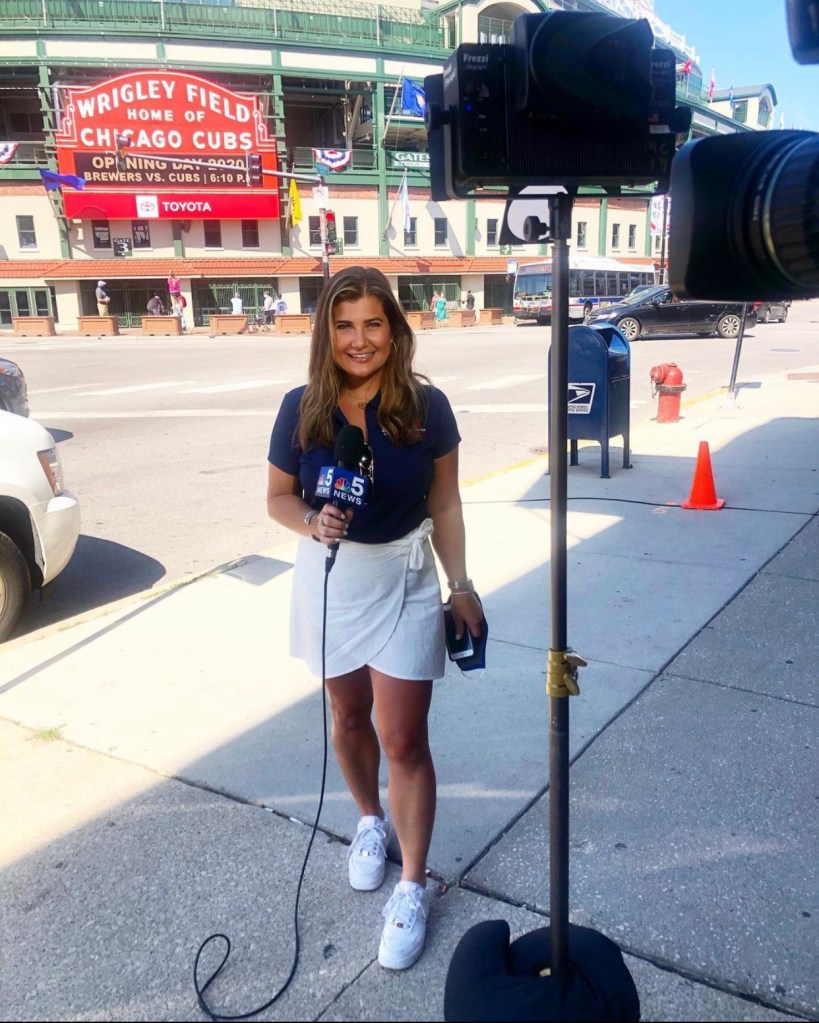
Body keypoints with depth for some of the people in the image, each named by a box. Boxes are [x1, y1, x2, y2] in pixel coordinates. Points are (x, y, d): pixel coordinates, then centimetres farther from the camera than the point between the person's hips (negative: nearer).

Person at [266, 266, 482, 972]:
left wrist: (462, 587, -2)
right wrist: (313, 522, -21)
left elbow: (445, 504, -3)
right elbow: (278, 497, 1)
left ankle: (412, 887, 18)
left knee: (404, 740, 0)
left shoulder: (426, 406, -11)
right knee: (349, 718, 19)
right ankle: (371, 821, 47)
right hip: (330, 579, 2)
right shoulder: (302, 409, -9)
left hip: (404, 582, -2)